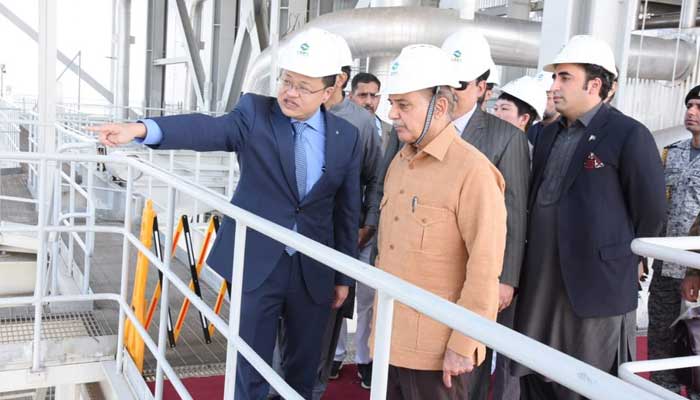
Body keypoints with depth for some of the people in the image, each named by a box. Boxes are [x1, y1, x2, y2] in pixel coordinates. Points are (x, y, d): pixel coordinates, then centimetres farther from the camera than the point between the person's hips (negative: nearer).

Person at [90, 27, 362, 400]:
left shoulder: (347, 137, 1)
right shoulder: (255, 113, -5)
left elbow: (347, 211, 5)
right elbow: (208, 129, -24)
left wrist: (344, 276, 9)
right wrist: (142, 128, -42)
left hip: (314, 271, 2)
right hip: (257, 264, -2)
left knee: (303, 368, 16)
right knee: (250, 370, 8)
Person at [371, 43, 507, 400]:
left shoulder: (472, 170, -15)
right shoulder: (400, 162, 10)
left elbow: (485, 269, -17)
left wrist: (463, 344, -15)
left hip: (436, 348, -7)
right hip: (390, 338, 7)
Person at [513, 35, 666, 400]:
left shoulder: (629, 135, -10)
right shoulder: (549, 135, 12)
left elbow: (650, 211, -7)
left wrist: (621, 259, 3)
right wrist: (535, 259, 13)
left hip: (598, 284, -7)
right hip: (541, 284, 7)